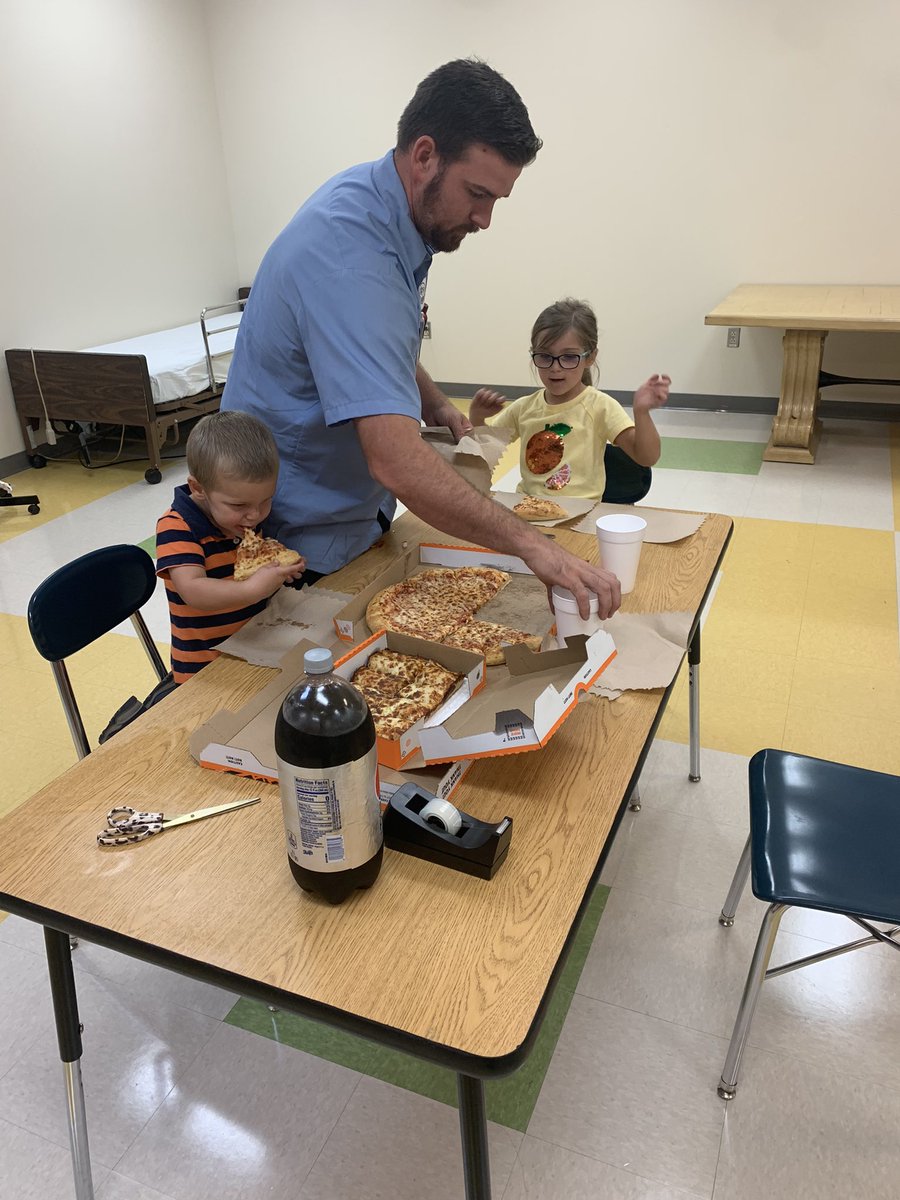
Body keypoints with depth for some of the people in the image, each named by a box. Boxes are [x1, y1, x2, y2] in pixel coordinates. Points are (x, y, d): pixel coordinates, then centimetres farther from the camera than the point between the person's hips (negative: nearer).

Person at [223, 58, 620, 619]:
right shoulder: (350, 254, -32)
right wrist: (530, 544, -42)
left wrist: (436, 406, 0)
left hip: (355, 518, 9)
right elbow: (397, 461, -42)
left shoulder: (373, 202, 0)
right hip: (305, 538, -9)